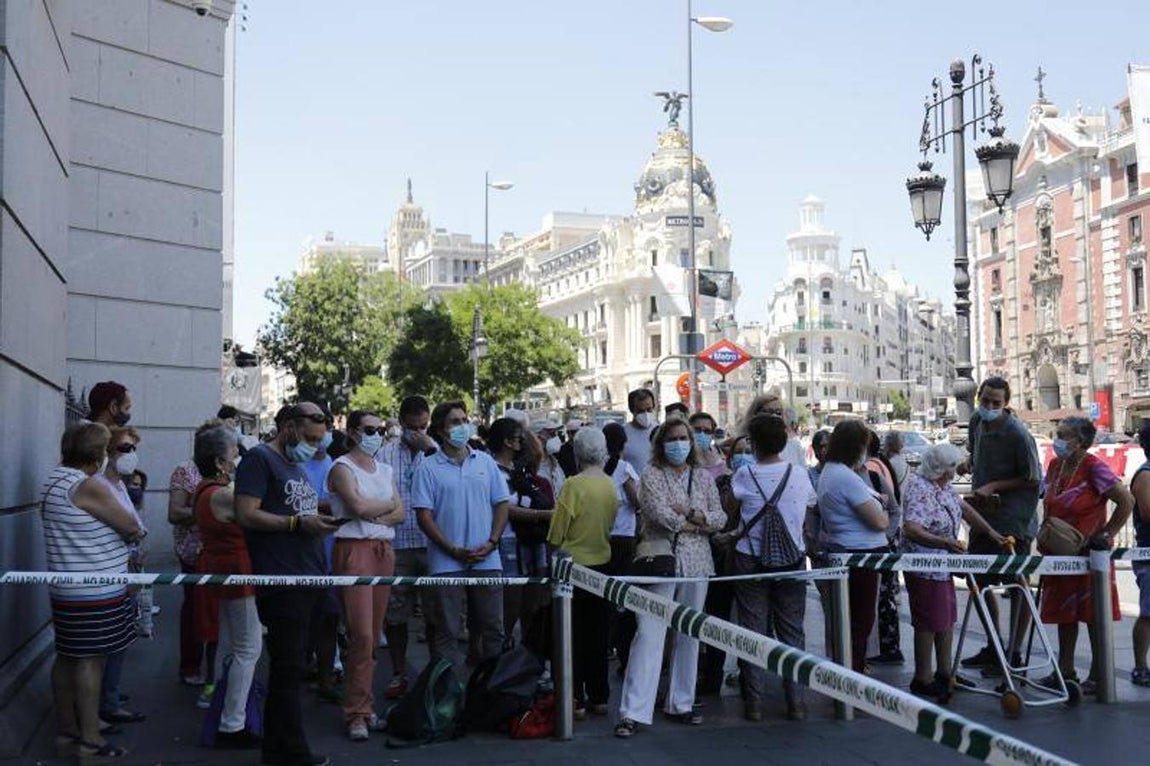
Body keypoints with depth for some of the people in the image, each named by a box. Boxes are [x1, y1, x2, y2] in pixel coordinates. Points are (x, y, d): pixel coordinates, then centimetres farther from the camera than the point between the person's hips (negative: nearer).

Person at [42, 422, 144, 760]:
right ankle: (89, 740, 1)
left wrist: (125, 530, 6)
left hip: (66, 590, 10)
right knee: (90, 661, -4)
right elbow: (131, 527, -12)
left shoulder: (55, 479, 12)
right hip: (93, 593, -10)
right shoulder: (88, 486, -19)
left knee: (68, 658, 14)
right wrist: (135, 530, 10)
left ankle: (66, 731, 23)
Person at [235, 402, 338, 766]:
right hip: (282, 581, -9)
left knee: (289, 667, 14)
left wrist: (319, 518, 8)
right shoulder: (259, 459, -7)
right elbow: (247, 515, -16)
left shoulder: (295, 464, 21)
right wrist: (299, 523, -18)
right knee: (289, 668, -6)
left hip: (307, 577, 9)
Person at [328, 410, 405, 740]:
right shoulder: (342, 467, -2)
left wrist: (374, 515, -9)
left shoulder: (385, 470, 18)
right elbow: (358, 505, -16)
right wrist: (388, 504, 1)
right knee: (361, 634, -11)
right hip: (354, 550, -6)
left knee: (374, 633, 6)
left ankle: (364, 706, 14)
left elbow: (400, 514, 9)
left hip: (383, 550, 6)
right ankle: (356, 713, -3)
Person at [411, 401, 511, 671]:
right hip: (447, 563, -3)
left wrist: (492, 542, -4)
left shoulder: (485, 462, 10)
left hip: (487, 560, 3)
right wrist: (454, 550, -13)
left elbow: (502, 504, 11)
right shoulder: (428, 467, -1)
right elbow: (424, 515, -6)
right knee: (447, 632, 2)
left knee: (491, 628, 9)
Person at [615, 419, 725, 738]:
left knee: (689, 635, 9)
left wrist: (690, 513, -8)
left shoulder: (703, 478, 12)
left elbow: (721, 518, 8)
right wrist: (698, 524, -5)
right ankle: (633, 712, -9)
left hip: (696, 564, 5)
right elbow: (659, 514, -14)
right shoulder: (651, 475, -1)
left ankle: (680, 704, 21)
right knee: (649, 634, -9)